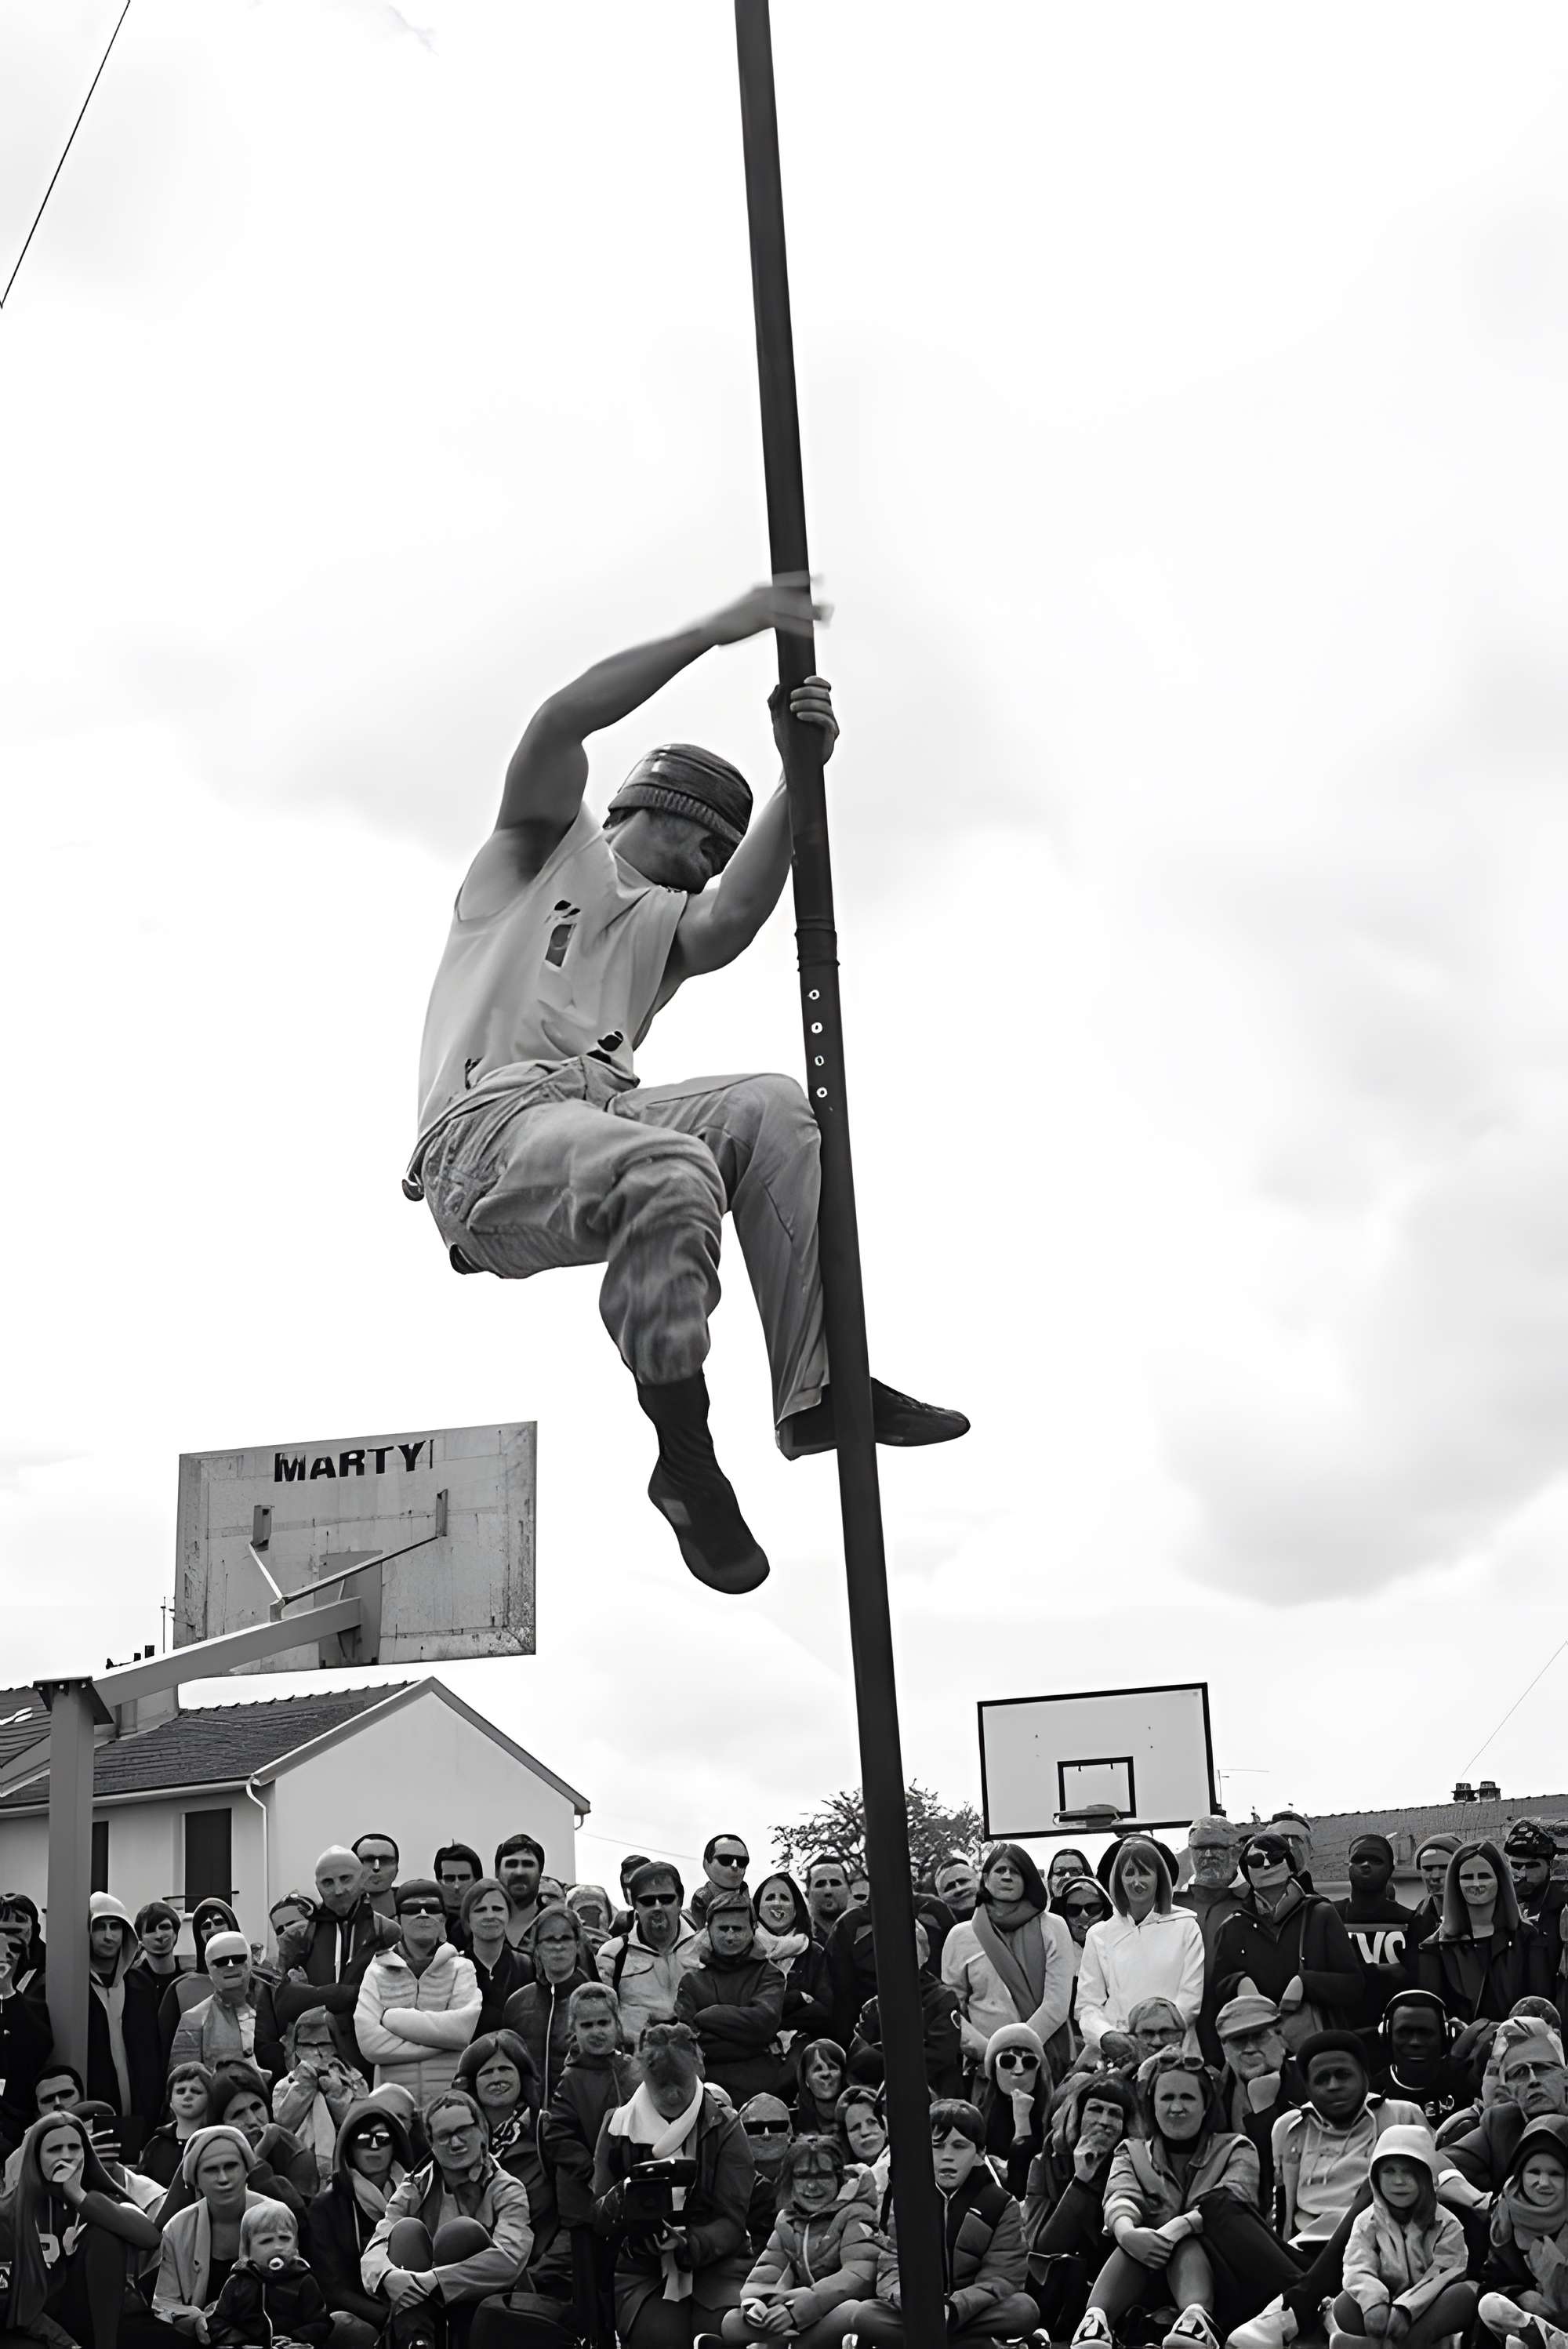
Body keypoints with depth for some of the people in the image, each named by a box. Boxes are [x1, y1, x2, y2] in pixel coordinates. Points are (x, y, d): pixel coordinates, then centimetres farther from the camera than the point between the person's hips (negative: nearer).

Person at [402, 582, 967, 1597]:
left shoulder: (664, 926, 30)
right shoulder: (547, 849, 19)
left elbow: (737, 918, 5)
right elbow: (560, 723, -1)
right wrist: (717, 629, -3)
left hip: (604, 1110, 6)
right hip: (489, 1125, -6)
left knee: (772, 1111, -20)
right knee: (672, 1171, -35)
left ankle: (819, 1387, -22)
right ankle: (686, 1459, -24)